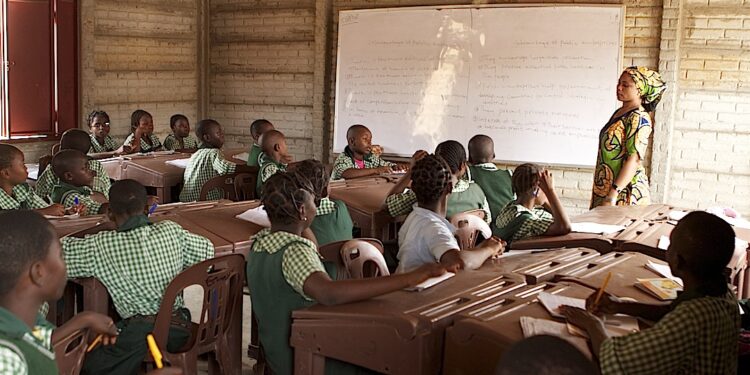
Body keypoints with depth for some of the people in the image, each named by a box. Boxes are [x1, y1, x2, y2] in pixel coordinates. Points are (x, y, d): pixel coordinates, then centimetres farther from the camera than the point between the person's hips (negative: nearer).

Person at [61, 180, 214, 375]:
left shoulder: (101, 246, -9)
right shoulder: (171, 231, -2)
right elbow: (208, 250, 14)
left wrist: (98, 231, 13)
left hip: (139, 333, -5)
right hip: (179, 329, 5)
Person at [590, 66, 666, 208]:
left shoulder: (639, 118, -14)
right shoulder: (619, 113, 12)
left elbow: (634, 159, -21)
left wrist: (613, 194, -24)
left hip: (625, 191, -8)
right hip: (605, 188, 8)